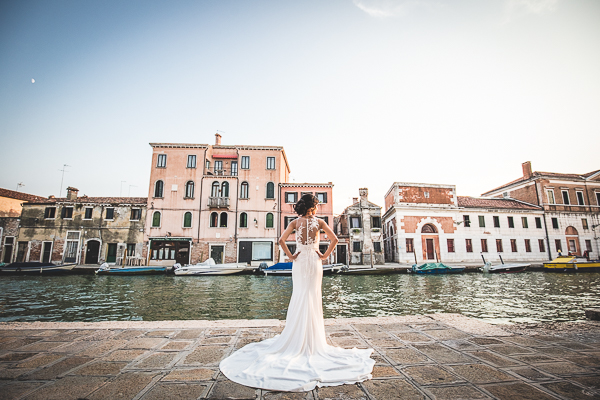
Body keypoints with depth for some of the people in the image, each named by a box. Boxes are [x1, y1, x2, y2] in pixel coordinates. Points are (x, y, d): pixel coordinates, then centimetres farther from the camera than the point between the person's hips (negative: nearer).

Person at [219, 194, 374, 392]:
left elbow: (281, 240, -11)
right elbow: (334, 239, -9)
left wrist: (290, 255, -3)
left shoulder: (295, 222, -1)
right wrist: (325, 255, -1)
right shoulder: (319, 222, -4)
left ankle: (296, 336, 19)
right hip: (314, 262, -1)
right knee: (313, 298, 7)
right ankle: (312, 337, 15)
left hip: (299, 262, 1)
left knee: (299, 297, 10)